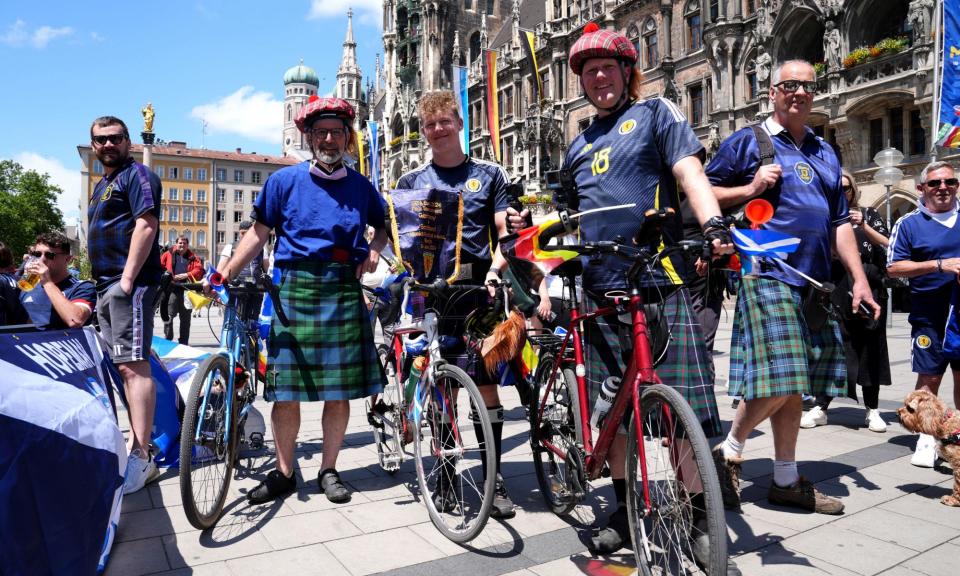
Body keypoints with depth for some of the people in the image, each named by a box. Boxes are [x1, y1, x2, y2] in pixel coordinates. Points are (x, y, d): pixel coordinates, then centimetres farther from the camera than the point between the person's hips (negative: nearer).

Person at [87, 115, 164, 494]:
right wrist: (103, 282, 18)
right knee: (125, 367, 12)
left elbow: (146, 224, -16)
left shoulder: (137, 175, -3)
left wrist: (128, 277, -22)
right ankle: (135, 442, 21)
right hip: (106, 286, 10)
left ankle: (141, 458, -15)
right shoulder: (102, 185, 25)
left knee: (133, 365, -15)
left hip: (129, 283, -10)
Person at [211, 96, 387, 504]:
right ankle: (283, 473, 19)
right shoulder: (285, 180, 5)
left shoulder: (360, 186, 11)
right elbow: (259, 234, 6)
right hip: (295, 290, -1)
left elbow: (384, 225, 25)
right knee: (285, 390, 1)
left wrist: (374, 249, 4)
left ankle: (328, 471, 20)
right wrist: (224, 275, -4)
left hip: (344, 292, 1)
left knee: (339, 390, 4)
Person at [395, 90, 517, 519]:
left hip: (477, 290, -1)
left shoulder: (489, 174, 11)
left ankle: (494, 479, 7)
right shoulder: (411, 181, 14)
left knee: (486, 385, -3)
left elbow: (506, 232, 4)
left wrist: (495, 268, -14)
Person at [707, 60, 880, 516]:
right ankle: (728, 453, 8)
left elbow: (839, 222, 21)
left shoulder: (824, 152, 21)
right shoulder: (747, 142, 4)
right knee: (777, 382, -14)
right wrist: (751, 188, -14)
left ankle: (787, 479, 21)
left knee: (794, 384, 10)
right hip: (767, 277, -6)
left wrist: (860, 280, 14)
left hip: (815, 282, 7)